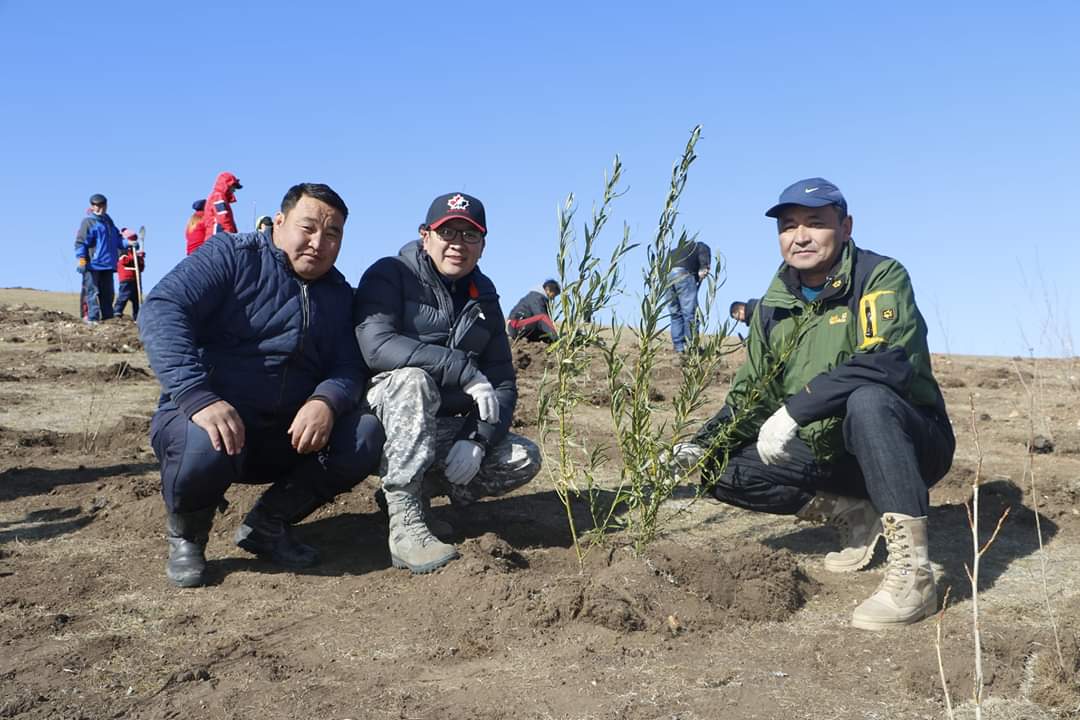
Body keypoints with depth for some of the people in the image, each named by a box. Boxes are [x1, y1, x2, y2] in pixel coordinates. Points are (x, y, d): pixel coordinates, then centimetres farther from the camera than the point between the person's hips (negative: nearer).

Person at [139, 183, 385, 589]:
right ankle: (186, 534, -1)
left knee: (366, 434, -18)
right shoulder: (231, 255, -5)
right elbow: (161, 311, -18)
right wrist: (199, 397, -32)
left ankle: (268, 524, 3)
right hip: (207, 417, -5)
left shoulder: (339, 295, 12)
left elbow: (348, 368, 3)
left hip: (288, 434, 5)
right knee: (207, 448, -38)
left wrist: (327, 402, -23)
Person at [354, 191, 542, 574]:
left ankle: (417, 489, 6)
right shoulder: (390, 274, -8)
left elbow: (503, 382, 5)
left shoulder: (483, 297, 9)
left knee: (524, 459, -10)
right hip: (385, 422, -5)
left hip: (445, 429, 6)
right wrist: (465, 371, -31)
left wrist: (475, 440, -13)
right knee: (413, 378, -35)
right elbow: (375, 345, -28)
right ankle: (405, 524, -32)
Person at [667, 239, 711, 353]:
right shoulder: (701, 246, 25)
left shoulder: (675, 250, 40)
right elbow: (704, 254, 0)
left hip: (667, 275, 6)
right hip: (684, 274, -6)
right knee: (690, 313, -4)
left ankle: (679, 347, 6)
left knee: (675, 314, 9)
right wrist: (704, 268, -17)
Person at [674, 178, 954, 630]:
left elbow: (889, 359, -34)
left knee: (867, 398, -39)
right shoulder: (774, 305, 4)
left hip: (910, 443, -6)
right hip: (829, 453, 7)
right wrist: (704, 443, -10)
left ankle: (911, 572, -35)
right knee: (724, 471, -8)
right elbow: (751, 393, 8)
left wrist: (796, 409, -39)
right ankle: (855, 515, 4)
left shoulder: (880, 278, -16)